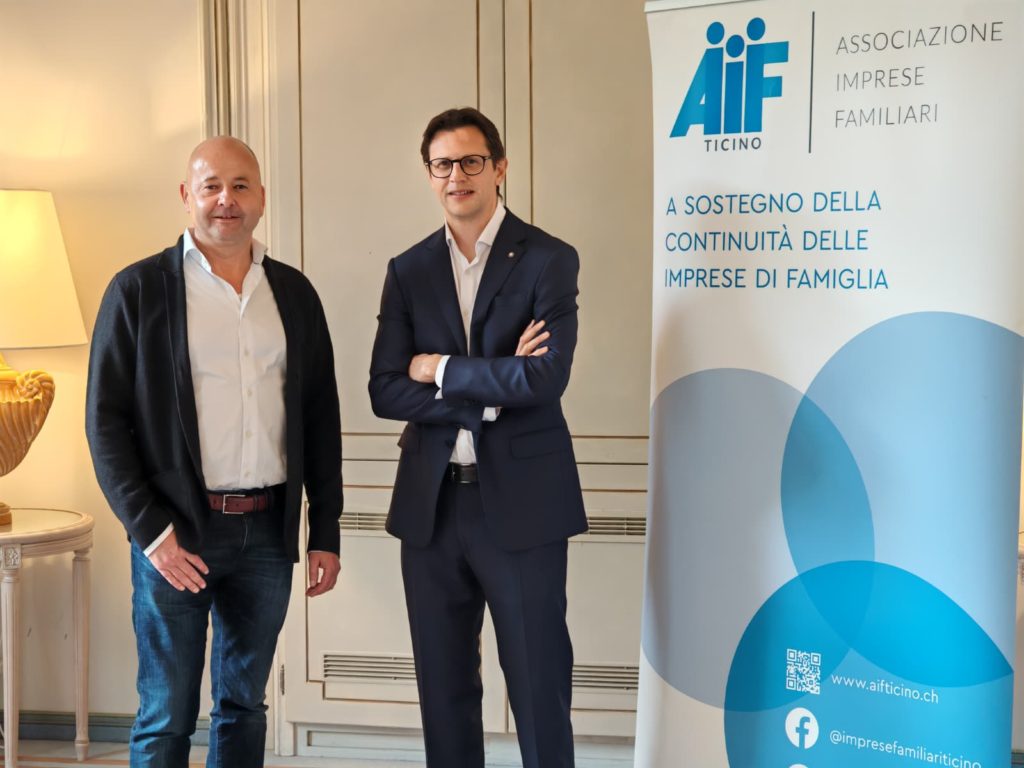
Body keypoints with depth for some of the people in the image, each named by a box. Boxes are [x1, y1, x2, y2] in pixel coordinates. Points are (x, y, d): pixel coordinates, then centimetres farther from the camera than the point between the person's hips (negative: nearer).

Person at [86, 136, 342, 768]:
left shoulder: (294, 293, 8)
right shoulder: (139, 289, -3)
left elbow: (321, 419, 10)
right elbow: (106, 421, -4)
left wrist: (326, 532, 7)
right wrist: (151, 530, -12)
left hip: (268, 529, 3)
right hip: (176, 531, -3)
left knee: (245, 705, 14)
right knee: (167, 717, 5)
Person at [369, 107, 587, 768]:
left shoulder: (549, 260, -4)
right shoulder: (409, 271, 7)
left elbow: (544, 378, -18)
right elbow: (386, 392, -2)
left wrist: (440, 368, -9)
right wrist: (489, 394, -13)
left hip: (521, 503, -4)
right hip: (431, 506, 4)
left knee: (540, 689, 5)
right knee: (443, 689, 14)